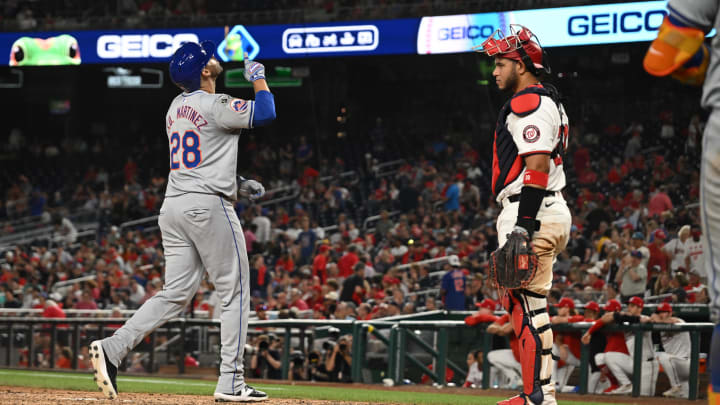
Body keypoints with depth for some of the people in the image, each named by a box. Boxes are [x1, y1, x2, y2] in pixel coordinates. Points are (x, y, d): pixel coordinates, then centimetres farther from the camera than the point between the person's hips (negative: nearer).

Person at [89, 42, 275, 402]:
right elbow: (265, 113, -16)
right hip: (208, 206, -8)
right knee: (235, 292, 1)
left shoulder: (176, 106, 17)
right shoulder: (214, 105, -11)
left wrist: (237, 184, 23)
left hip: (174, 208, 8)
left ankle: (113, 348, -9)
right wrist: (258, 77, 1)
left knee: (175, 294, 6)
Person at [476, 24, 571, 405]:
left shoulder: (529, 103, -12)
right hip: (548, 213, 11)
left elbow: (537, 164, -21)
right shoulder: (546, 100, 23)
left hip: (533, 214, -11)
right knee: (524, 302, 14)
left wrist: (524, 224, -25)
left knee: (528, 302, -12)